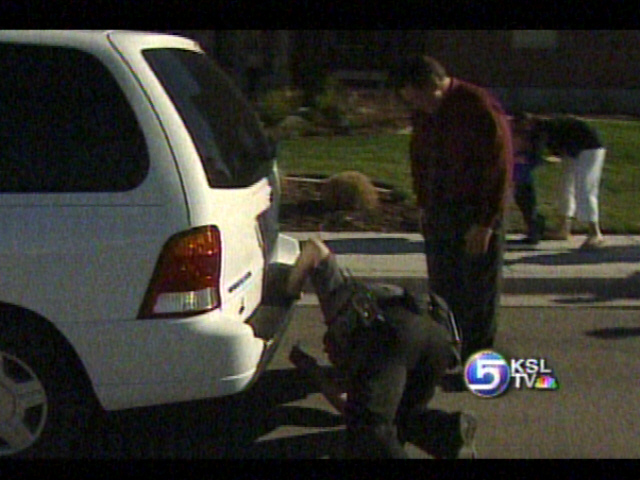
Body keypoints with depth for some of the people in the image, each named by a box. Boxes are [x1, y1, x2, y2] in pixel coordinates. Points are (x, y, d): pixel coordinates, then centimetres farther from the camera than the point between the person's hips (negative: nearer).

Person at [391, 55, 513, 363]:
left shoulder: (479, 108, -17)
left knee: (478, 294, -1)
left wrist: (485, 222, -18)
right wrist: (423, 203, 11)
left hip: (476, 214, -7)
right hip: (439, 211, 7)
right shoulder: (423, 113, 4)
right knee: (443, 291, 11)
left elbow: (499, 167, -17)